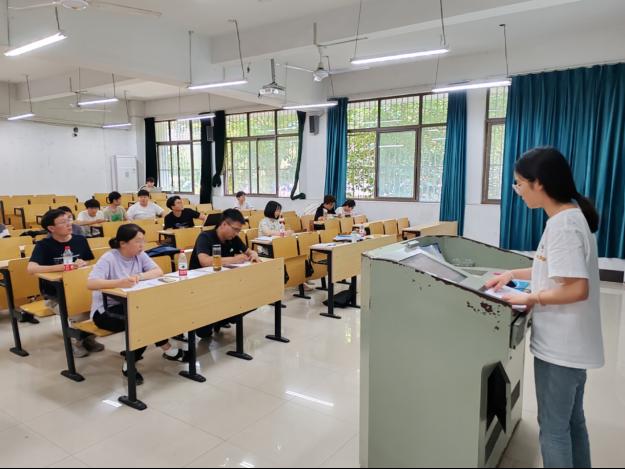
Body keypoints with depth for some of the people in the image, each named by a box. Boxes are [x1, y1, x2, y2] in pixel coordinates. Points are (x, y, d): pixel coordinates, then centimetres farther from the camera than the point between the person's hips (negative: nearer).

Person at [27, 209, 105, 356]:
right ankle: (76, 340, 5)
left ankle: (89, 337, 6)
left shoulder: (80, 240, 3)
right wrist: (63, 267, -33)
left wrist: (84, 264, -14)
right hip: (55, 295, -3)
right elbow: (31, 269, -25)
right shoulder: (44, 245, -9)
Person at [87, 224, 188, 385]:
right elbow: (91, 284, -32)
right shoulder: (108, 259, -18)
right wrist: (119, 282, -47)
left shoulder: (140, 255, 0)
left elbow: (159, 272, -9)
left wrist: (139, 277, -27)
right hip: (105, 311, -7)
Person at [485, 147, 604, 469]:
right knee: (572, 421, 23)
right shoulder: (570, 216, 7)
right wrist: (514, 274, 13)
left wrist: (530, 298, -16)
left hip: (559, 345, -10)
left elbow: (577, 288, -27)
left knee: (553, 428, 7)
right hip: (569, 343, 10)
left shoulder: (563, 224, -23)